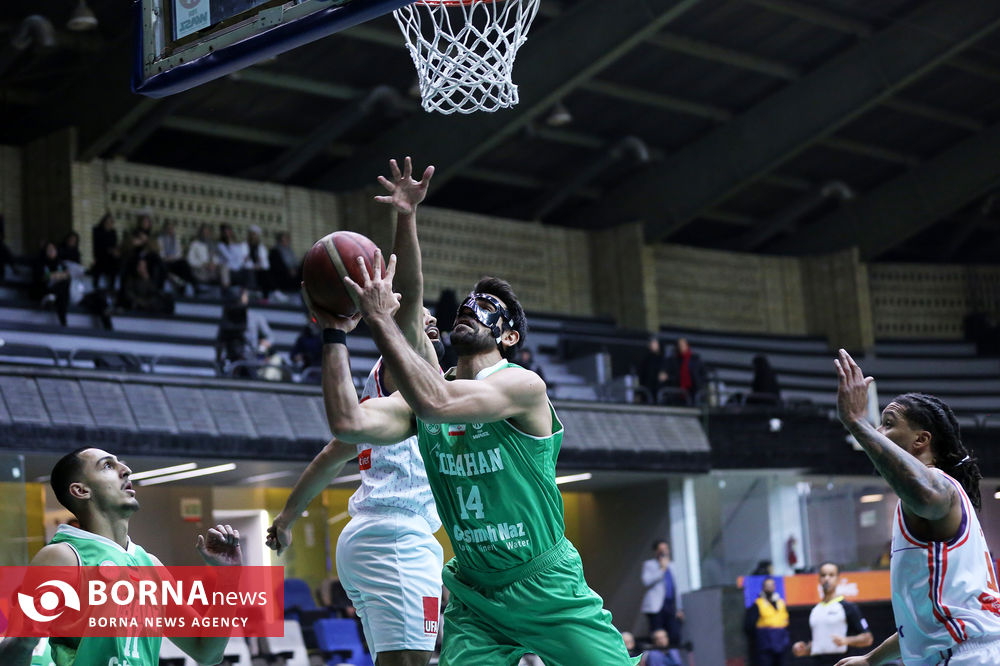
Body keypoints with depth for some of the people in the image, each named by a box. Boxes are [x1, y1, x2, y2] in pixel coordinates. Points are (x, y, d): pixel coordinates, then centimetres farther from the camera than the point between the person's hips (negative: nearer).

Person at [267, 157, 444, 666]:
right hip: (400, 538, -10)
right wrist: (406, 219, -26)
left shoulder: (382, 384, 27)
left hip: (361, 538, 10)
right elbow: (408, 301, -16)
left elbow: (330, 457, 31)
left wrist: (288, 516, 37)